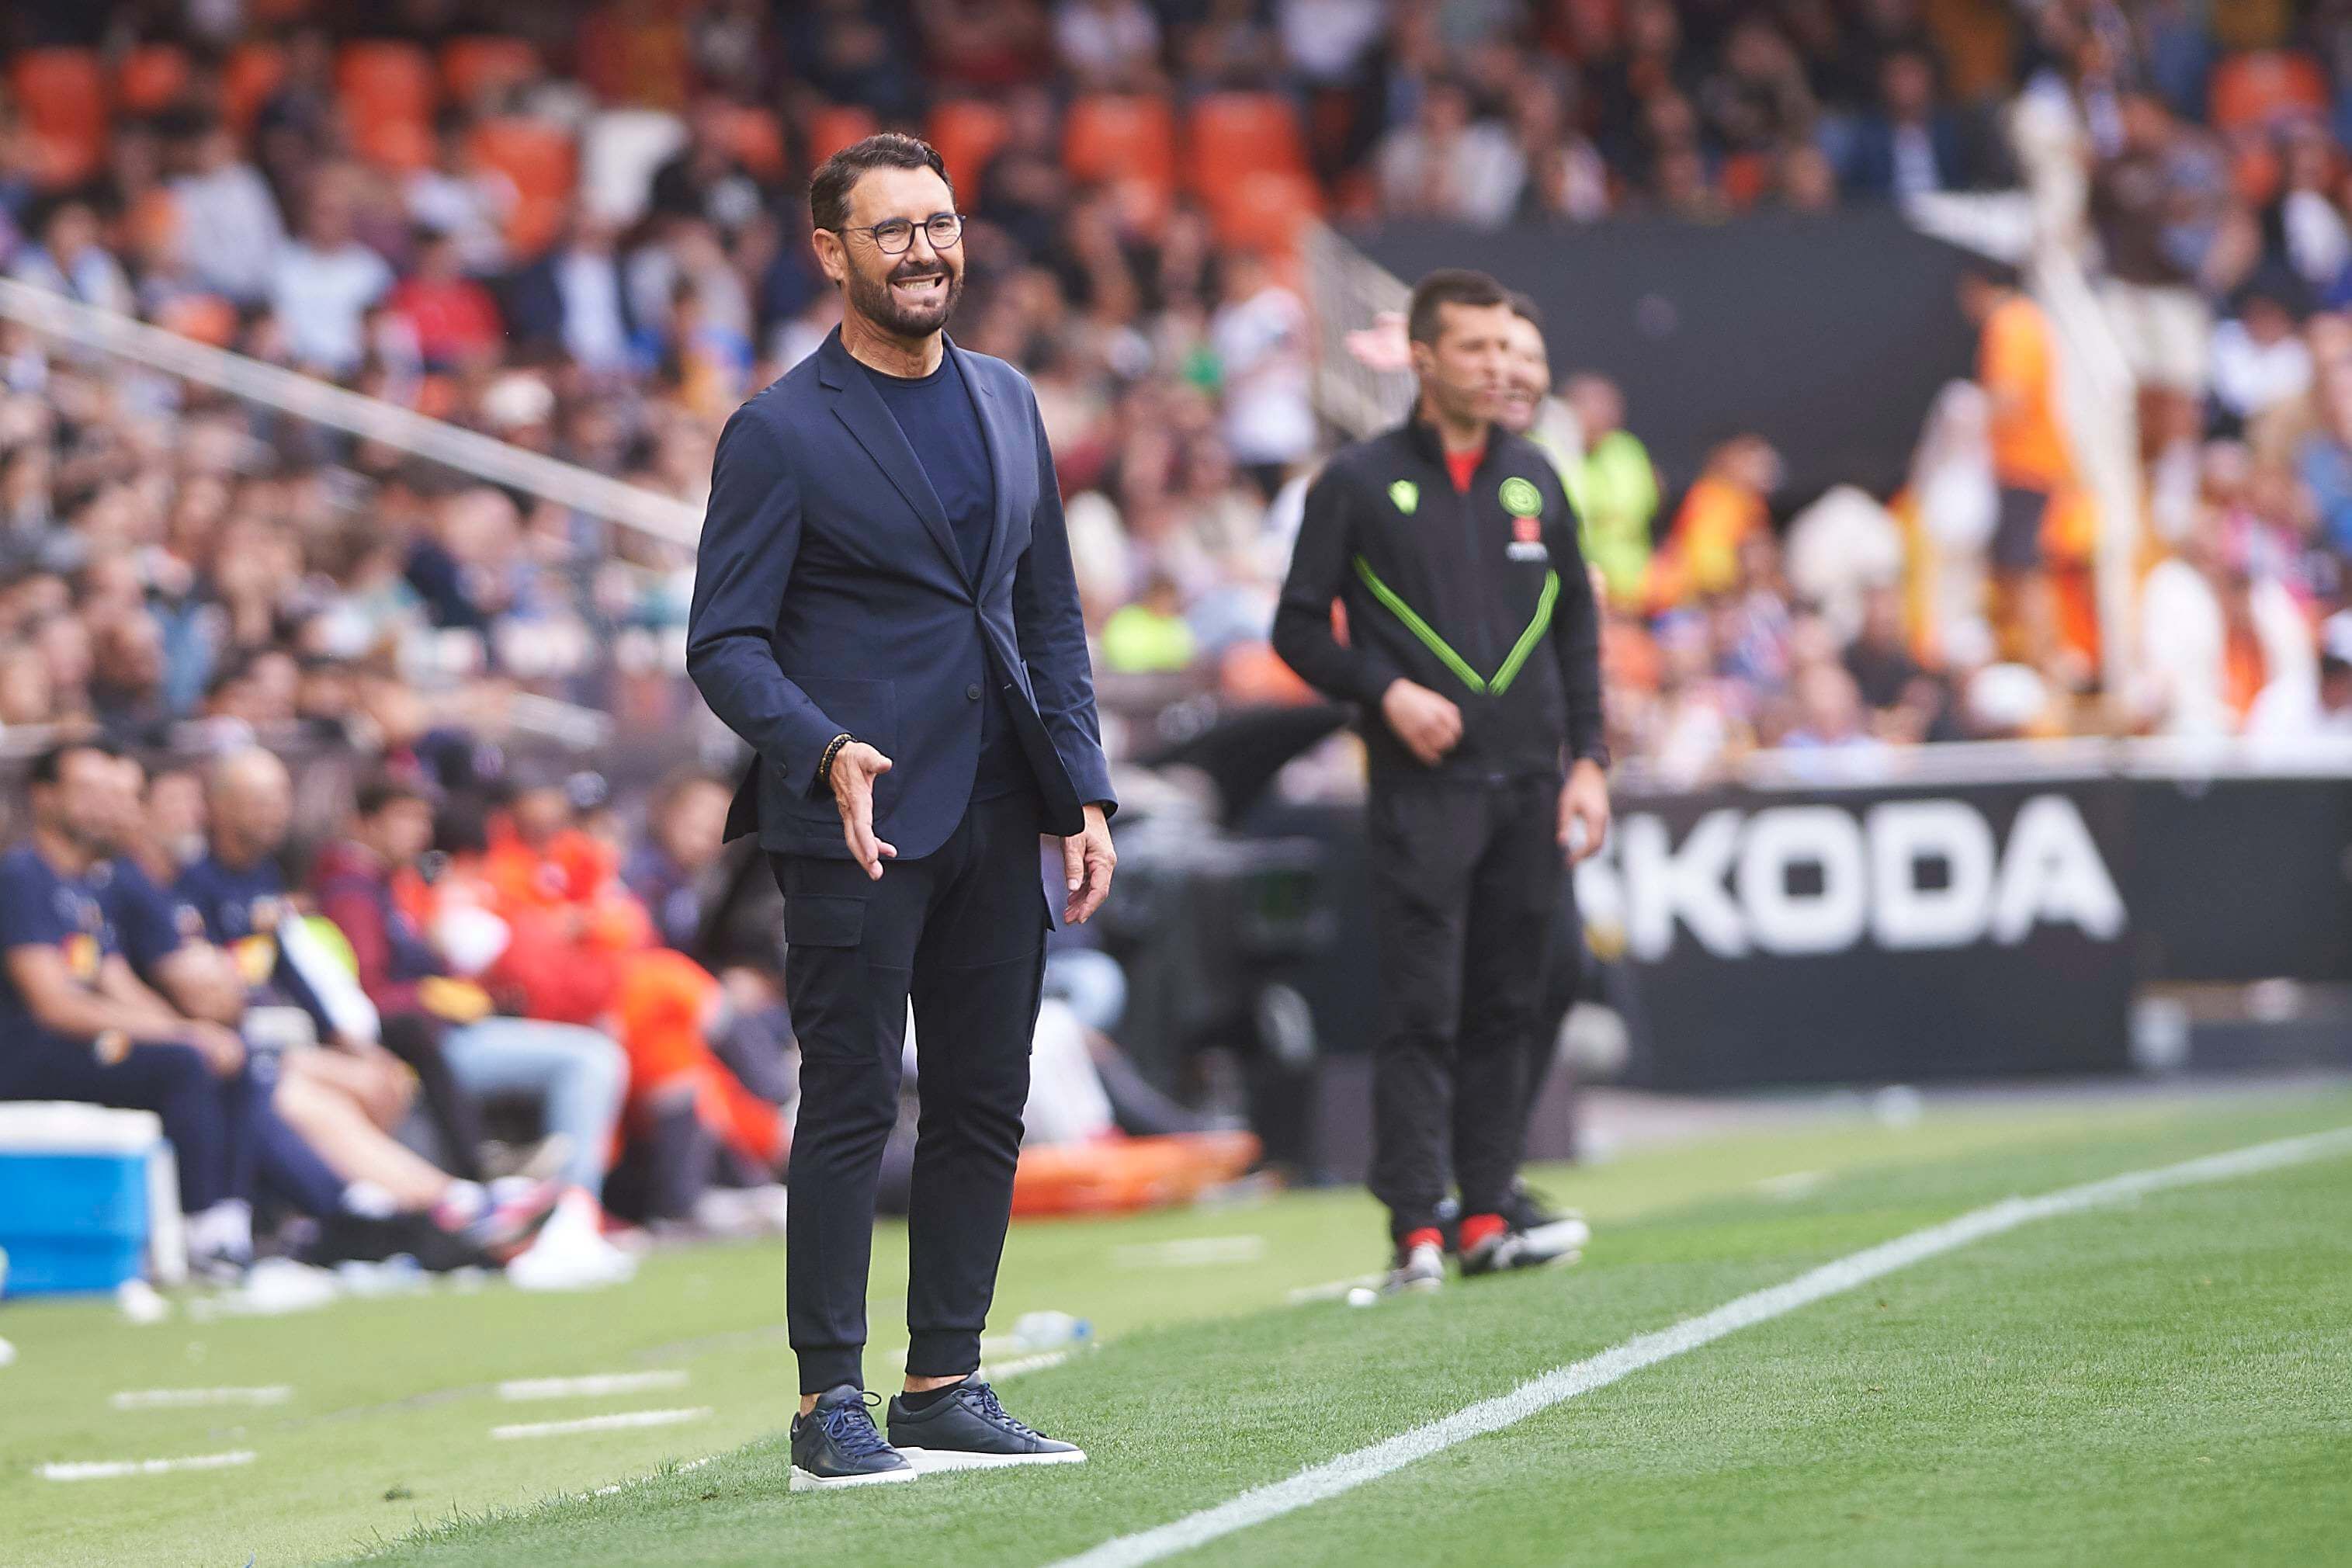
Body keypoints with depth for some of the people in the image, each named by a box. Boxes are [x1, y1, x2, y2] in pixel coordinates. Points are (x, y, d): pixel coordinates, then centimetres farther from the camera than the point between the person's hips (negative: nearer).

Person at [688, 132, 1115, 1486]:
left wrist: (1085, 791, 9)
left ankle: (946, 1387, 15)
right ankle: (831, 1407, -2)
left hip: (995, 820, 6)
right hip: (857, 818, -6)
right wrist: (826, 750, -23)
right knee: (852, 1108, -6)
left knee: (986, 1110, 7)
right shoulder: (781, 434, -5)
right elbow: (726, 643, -7)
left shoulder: (1008, 404, 14)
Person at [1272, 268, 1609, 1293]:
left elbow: (1577, 623, 18)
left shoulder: (1533, 478, 14)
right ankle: (1416, 1231, -9)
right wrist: (1387, 691, -13)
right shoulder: (1358, 483, 2)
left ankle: (1486, 1217, 11)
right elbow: (1299, 629, 3)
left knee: (1506, 1009, 5)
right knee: (1421, 1013, -8)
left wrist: (1587, 760, 9)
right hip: (1423, 789, -4)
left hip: (1528, 785, 4)